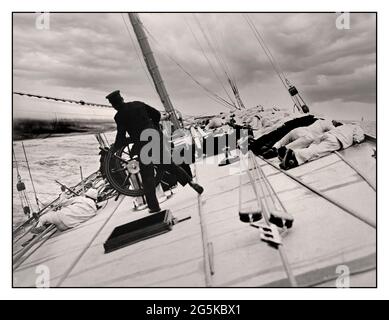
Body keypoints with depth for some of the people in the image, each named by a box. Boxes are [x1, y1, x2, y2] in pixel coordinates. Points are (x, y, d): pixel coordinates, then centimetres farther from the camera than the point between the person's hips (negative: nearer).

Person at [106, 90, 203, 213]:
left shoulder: (119, 116, -3)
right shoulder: (138, 104, 11)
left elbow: (121, 138, -3)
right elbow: (157, 114, 15)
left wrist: (116, 146, 17)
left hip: (143, 144, -5)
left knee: (147, 177, 7)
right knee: (169, 164, 18)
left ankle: (154, 206, 13)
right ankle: (190, 181, 3)